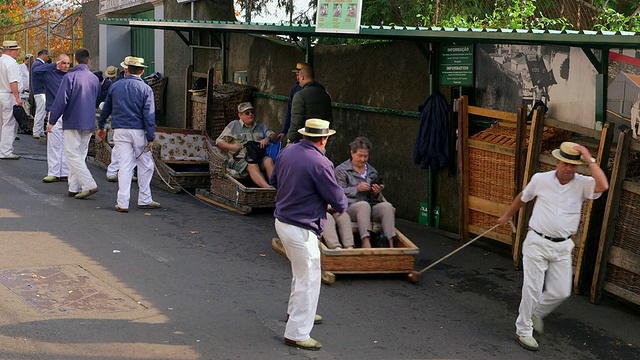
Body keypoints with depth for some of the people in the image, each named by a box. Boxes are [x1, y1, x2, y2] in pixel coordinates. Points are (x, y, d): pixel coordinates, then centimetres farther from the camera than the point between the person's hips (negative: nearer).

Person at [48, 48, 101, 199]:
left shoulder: (70, 77, -11)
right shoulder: (94, 79, 7)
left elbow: (61, 101, -12)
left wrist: (52, 121, -5)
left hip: (73, 122, -6)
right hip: (89, 123, 6)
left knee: (72, 154, -4)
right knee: (80, 154, 12)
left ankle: (89, 185, -14)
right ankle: (74, 188, 13)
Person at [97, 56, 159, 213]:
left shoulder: (115, 87, 7)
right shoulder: (145, 89, -4)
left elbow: (106, 109, 16)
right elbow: (149, 115, -8)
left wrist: (101, 127, 30)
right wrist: (150, 138, -7)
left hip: (120, 131, 3)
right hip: (138, 131, -3)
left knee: (124, 166, 3)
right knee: (146, 165, 11)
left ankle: (123, 203, 0)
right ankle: (144, 200, 15)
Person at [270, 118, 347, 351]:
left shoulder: (286, 153, 2)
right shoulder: (320, 163, -21)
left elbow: (273, 181, 19)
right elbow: (338, 201, -14)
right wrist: (340, 207, 8)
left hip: (281, 221, 9)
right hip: (301, 229, -9)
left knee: (300, 272, 28)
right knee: (308, 280, 1)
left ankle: (296, 312, 46)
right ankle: (297, 334, 5)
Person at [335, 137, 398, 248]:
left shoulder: (372, 171, 25)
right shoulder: (341, 170, 11)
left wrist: (377, 193, -1)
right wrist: (357, 188, -12)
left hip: (371, 207, 4)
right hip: (350, 208, -4)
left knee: (387, 206, -27)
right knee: (364, 205, -38)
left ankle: (391, 243, -39)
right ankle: (366, 242, -51)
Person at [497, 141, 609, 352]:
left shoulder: (582, 184, -4)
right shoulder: (540, 179, -3)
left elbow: (603, 186, -27)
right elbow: (522, 198, 16)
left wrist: (590, 160, -22)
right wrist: (507, 216, 30)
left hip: (562, 247, 2)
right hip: (537, 242, -2)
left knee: (561, 292, 4)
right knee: (532, 289, 0)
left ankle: (536, 313, 33)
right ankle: (523, 330, 14)